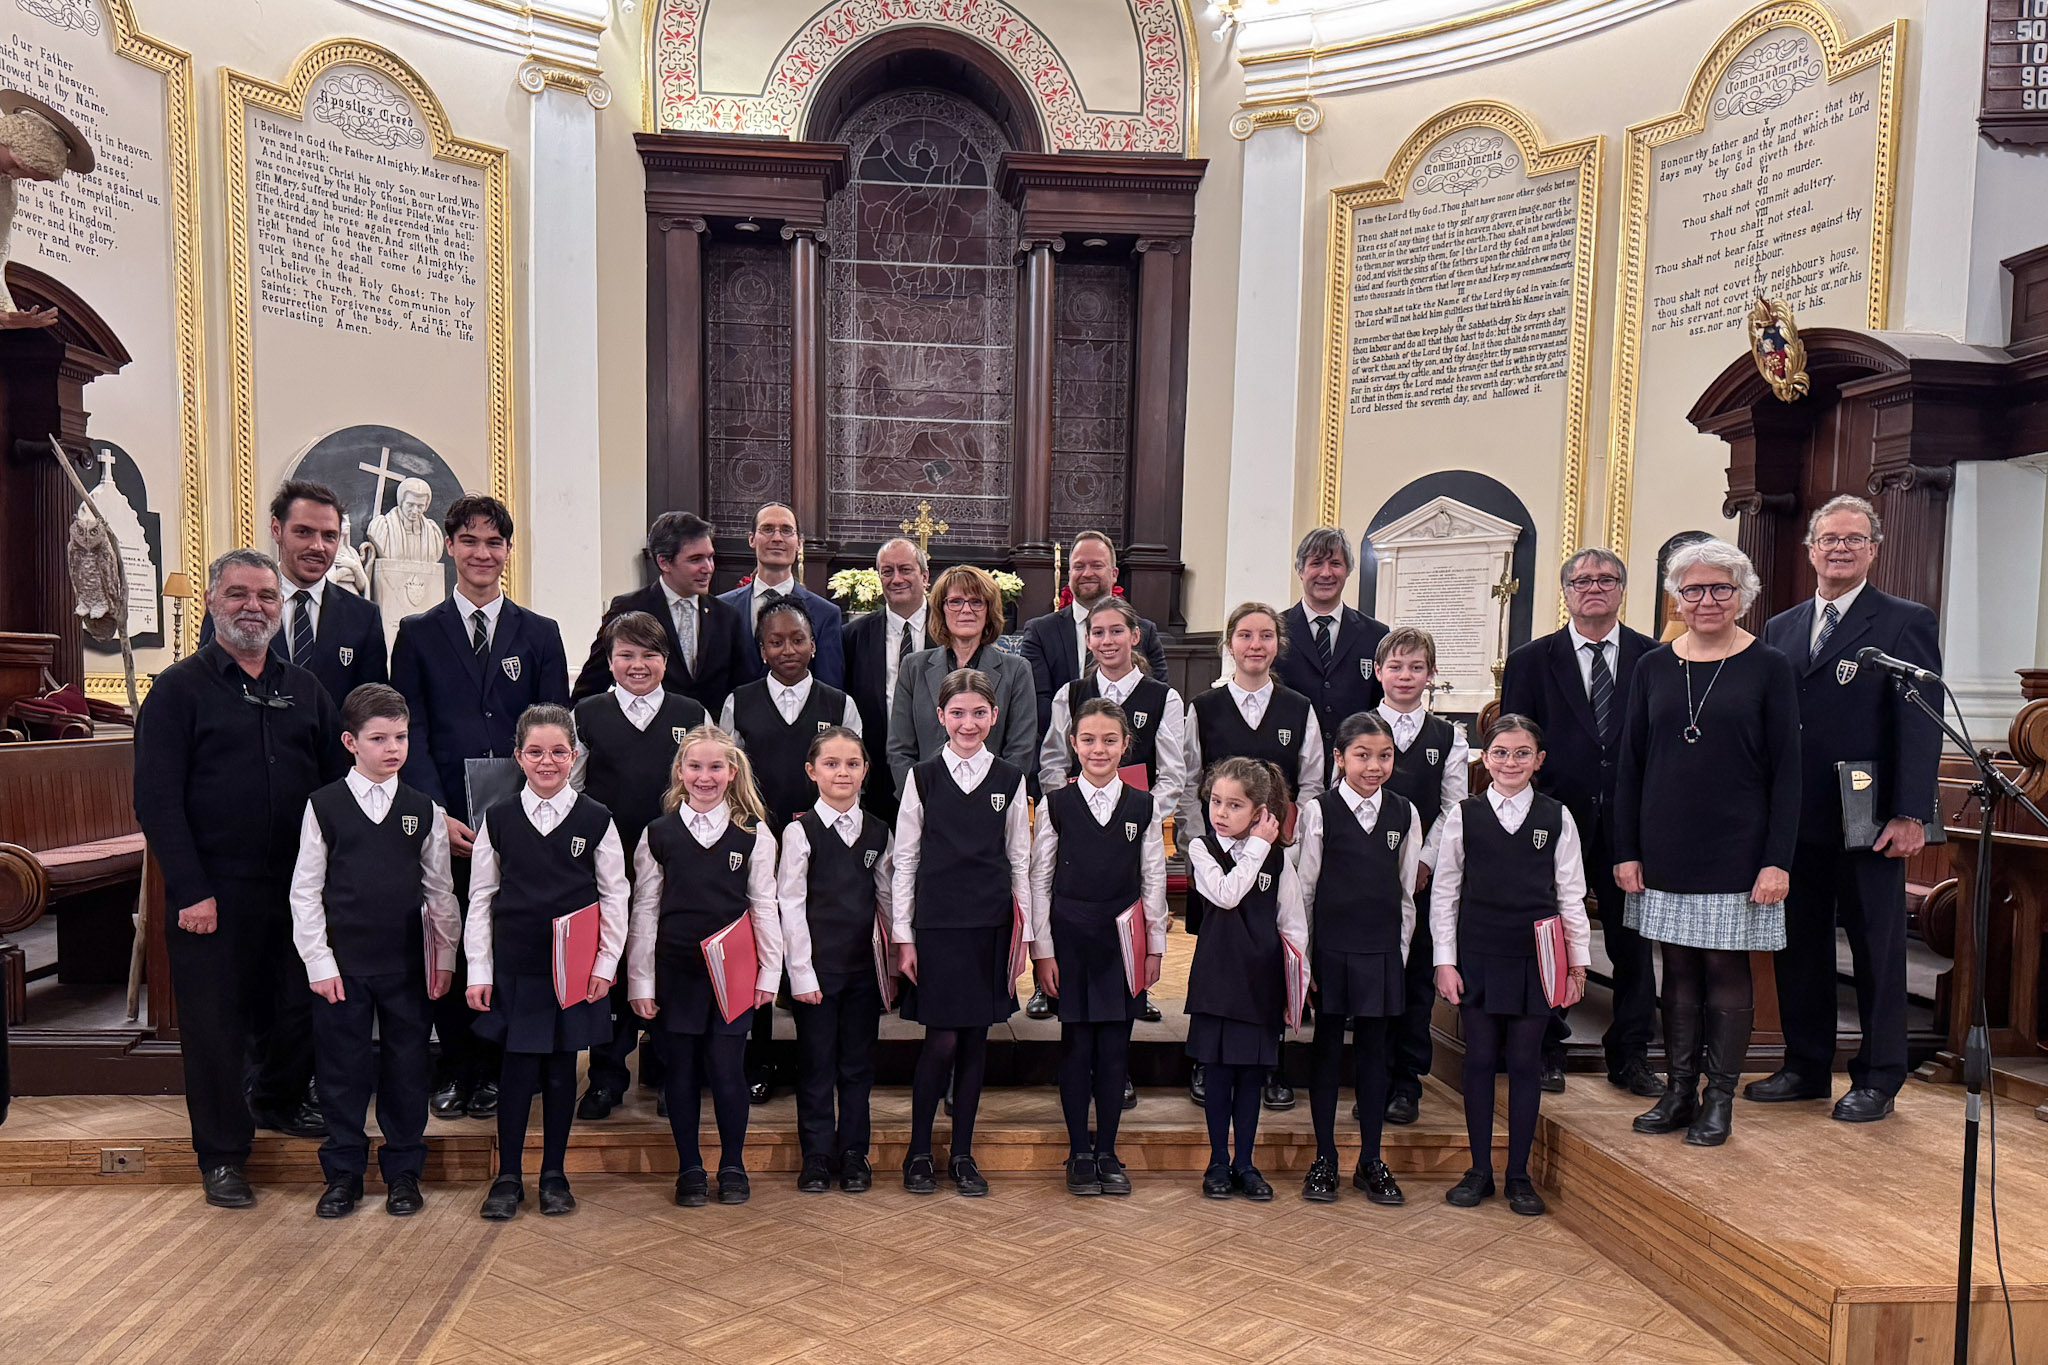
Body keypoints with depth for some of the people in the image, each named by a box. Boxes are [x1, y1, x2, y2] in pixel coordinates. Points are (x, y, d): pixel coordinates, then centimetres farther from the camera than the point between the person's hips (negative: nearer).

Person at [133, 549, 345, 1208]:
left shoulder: (304, 689, 10)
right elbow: (157, 800, -8)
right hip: (212, 896, -4)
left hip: (297, 888, 4)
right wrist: (190, 892, -14)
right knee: (214, 1021, 6)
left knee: (299, 1006, 12)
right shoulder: (179, 689, -3)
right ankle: (222, 1154, 21)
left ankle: (277, 1100, 39)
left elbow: (336, 783, 11)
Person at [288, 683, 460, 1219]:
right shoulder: (324, 806, -1)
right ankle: (343, 1173, 23)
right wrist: (318, 961, -5)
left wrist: (445, 956, 5)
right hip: (343, 963, -1)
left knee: (407, 1067, 7)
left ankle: (403, 1171, 21)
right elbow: (305, 890, 0)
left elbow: (440, 889, 7)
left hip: (407, 963, 1)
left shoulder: (423, 810, 3)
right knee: (342, 1068, 7)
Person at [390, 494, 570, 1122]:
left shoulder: (540, 634, 9)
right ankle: (456, 1067, 20)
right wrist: (440, 815, -11)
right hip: (443, 821, 0)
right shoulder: (417, 634, 8)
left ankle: (495, 1068, 16)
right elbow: (411, 735, 2)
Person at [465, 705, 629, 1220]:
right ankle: (508, 1177, 18)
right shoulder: (498, 819, 2)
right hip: (515, 965, 0)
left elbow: (614, 896, 2)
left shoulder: (596, 820, -1)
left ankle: (553, 1174, 22)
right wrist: (478, 970, 1)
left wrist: (605, 963, -3)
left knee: (561, 1069, 8)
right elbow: (480, 897, 5)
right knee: (517, 1067, 3)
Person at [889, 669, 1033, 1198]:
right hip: (936, 922, -2)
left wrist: (1023, 934, 5)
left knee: (975, 1038, 7)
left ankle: (963, 1154, 21)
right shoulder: (923, 777, 0)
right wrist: (903, 935, -1)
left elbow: (1019, 860, 8)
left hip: (990, 924, 2)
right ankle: (919, 1152, 15)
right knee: (942, 1040, -3)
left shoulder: (1010, 779, 4)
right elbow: (905, 859, 2)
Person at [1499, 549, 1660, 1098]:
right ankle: (1546, 1052, 21)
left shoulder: (1655, 658, 4)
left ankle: (1629, 1056, 24)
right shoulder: (1530, 661, 3)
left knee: (1633, 939, 9)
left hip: (1630, 820, 1)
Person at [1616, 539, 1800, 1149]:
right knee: (1678, 967, 9)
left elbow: (1786, 771, -3)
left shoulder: (1768, 667, -2)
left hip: (1735, 849, -2)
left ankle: (1719, 1099, 16)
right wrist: (1626, 851, 1)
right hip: (1666, 850, 3)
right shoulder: (1654, 666, 5)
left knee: (1726, 967, 4)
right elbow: (1630, 765, 6)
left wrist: (1777, 860, -10)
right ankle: (1679, 1092, 19)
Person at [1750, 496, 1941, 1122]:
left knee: (1876, 950, 6)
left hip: (1869, 823, -4)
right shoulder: (1780, 628, 13)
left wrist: (1911, 814, -15)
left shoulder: (1906, 622, -2)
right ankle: (1806, 1066, 24)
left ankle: (1877, 1079, 19)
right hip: (1795, 821, 5)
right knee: (1800, 947, 11)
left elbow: (1922, 723, -8)